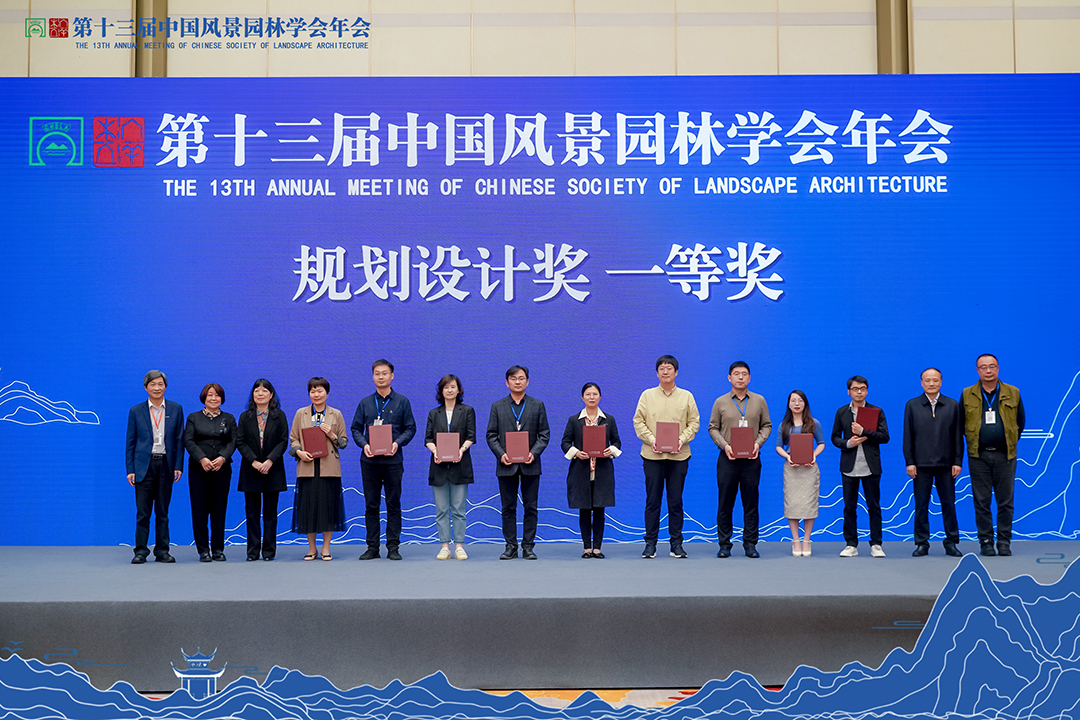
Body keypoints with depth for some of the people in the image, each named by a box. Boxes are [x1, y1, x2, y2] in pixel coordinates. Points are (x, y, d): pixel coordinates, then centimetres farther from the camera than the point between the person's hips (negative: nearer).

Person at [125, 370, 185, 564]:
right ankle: (141, 551, 5)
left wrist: (178, 466, -1)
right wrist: (130, 470, -2)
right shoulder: (136, 411, 5)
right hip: (144, 465, -1)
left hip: (166, 465, 1)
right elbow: (130, 443, 5)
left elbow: (179, 439, 7)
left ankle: (162, 551, 12)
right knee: (143, 512, -2)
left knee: (163, 512, 7)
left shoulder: (176, 409, 7)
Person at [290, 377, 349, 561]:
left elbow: (344, 441, 9)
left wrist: (332, 435, -10)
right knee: (308, 506, 0)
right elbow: (293, 438, 11)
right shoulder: (300, 414, 10)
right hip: (307, 467, 1)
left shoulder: (336, 414, 8)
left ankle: (326, 548, 9)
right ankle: (311, 548, 12)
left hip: (329, 468, -1)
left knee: (328, 505, -2)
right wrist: (299, 452, -8)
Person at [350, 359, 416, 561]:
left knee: (393, 504, 0)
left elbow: (410, 428, 4)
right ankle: (372, 547, 10)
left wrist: (397, 443, -13)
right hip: (370, 460, 2)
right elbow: (356, 428, 10)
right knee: (371, 505, 4)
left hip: (392, 459, -2)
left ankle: (393, 547, 6)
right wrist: (364, 444, -9)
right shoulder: (365, 403, 10)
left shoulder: (402, 402, 6)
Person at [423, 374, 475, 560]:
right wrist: (435, 451, -13)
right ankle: (444, 546, 5)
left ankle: (459, 546, 4)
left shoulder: (467, 411, 7)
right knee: (441, 509, 1)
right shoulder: (434, 413, 13)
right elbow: (428, 438, 7)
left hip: (460, 465, -2)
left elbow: (471, 437, 1)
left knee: (459, 509, -1)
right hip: (439, 465, 2)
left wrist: (462, 449, -18)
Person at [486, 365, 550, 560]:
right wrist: (501, 454, -11)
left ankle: (528, 547, 7)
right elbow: (491, 435, 5)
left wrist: (534, 453, -12)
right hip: (506, 465, 0)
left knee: (530, 507, 1)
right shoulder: (497, 406, 8)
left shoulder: (537, 405, 7)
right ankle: (511, 547, 8)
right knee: (508, 508, 3)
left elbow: (544, 434, 4)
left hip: (530, 465, 0)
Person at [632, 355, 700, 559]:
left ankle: (676, 544, 10)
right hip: (652, 455, 0)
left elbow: (694, 422, 7)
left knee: (676, 501, 3)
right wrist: (651, 439, -11)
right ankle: (650, 543, 7)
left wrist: (682, 439, -10)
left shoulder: (686, 396, 9)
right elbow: (638, 421, 4)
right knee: (652, 500, 1)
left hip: (678, 456, 0)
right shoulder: (647, 395, 8)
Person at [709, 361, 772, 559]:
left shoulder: (759, 401, 8)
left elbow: (766, 426, 10)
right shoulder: (721, 402, 6)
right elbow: (713, 428, 7)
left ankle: (750, 544, 9)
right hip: (728, 459, 0)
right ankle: (724, 544, 8)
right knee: (725, 503, 1)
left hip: (751, 459, 0)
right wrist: (724, 445, -9)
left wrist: (758, 442, -7)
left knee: (751, 503, 2)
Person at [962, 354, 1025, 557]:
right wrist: (973, 440, 8)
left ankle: (1004, 543, 9)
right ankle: (986, 542, 8)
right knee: (982, 501, 1)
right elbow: (962, 424, 13)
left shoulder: (1012, 393, 5)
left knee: (1005, 502, 1)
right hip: (979, 456, 0)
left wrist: (1011, 442, 10)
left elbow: (1020, 422, 13)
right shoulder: (967, 395, 5)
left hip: (1004, 455, 0)